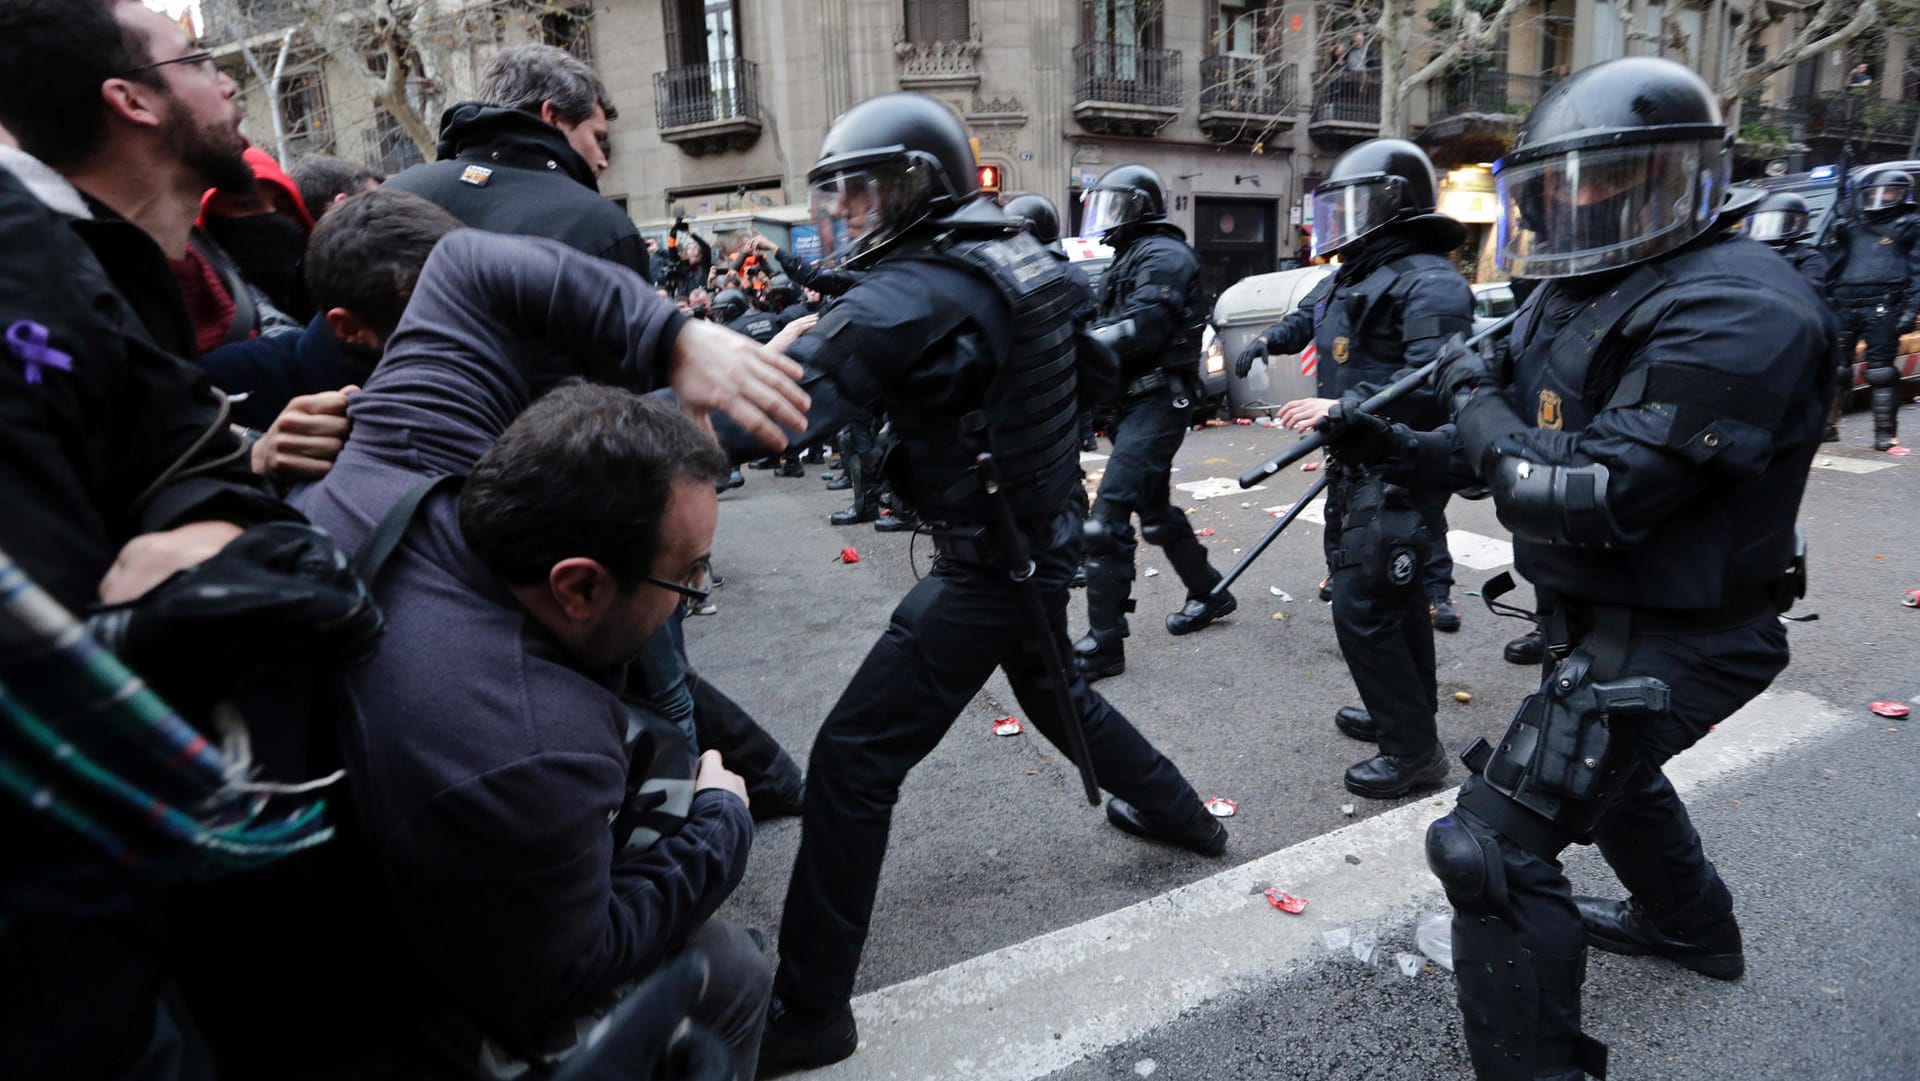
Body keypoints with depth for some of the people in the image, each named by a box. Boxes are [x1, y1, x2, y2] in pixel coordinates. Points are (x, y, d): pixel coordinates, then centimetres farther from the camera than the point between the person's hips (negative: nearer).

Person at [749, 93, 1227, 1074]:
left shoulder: (912, 293, -21)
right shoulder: (1011, 254, 4)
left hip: (987, 567, -9)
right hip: (1045, 536, 9)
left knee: (852, 762, -5)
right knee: (1053, 691, 33)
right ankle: (1178, 810, 53)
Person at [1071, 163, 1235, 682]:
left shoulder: (1162, 254, -10)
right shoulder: (1129, 257, 22)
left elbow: (1142, 328, -24)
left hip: (1157, 401, -11)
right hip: (1134, 401, 11)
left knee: (1107, 516, -17)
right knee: (1155, 509, 20)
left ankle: (1104, 643, -14)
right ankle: (1209, 593, 37)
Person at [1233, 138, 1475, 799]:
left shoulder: (1427, 281, -18)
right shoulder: (1350, 277, 13)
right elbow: (1310, 317, 37)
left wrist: (1346, 407, -31)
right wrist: (1271, 339, 24)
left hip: (1401, 476, -10)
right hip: (1359, 468, 10)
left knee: (1361, 607, -10)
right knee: (1393, 596, 20)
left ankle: (1414, 751, 3)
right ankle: (1401, 713, 37)